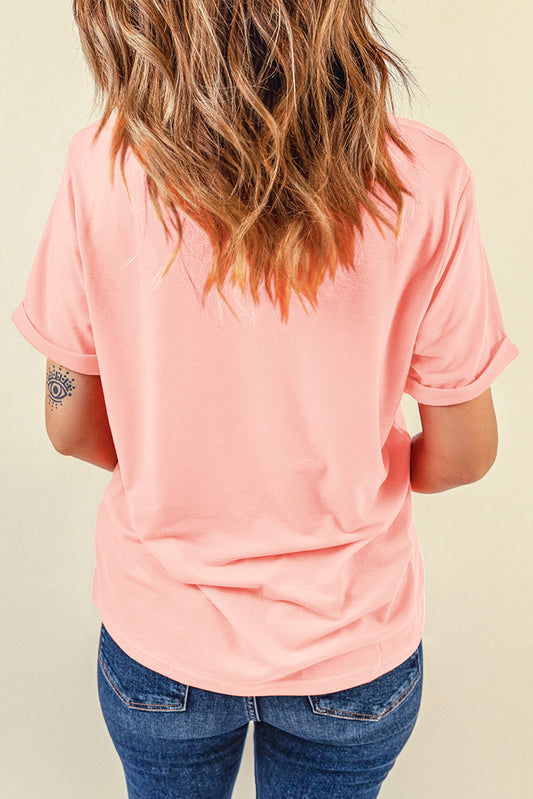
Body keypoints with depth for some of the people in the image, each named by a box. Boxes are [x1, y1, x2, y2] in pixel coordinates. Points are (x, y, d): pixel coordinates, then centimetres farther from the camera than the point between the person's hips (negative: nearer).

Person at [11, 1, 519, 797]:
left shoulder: (103, 166, -18)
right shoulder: (422, 177, -20)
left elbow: (72, 429, -8)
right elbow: (462, 455, -12)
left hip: (159, 640, 1)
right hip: (353, 646, 0)